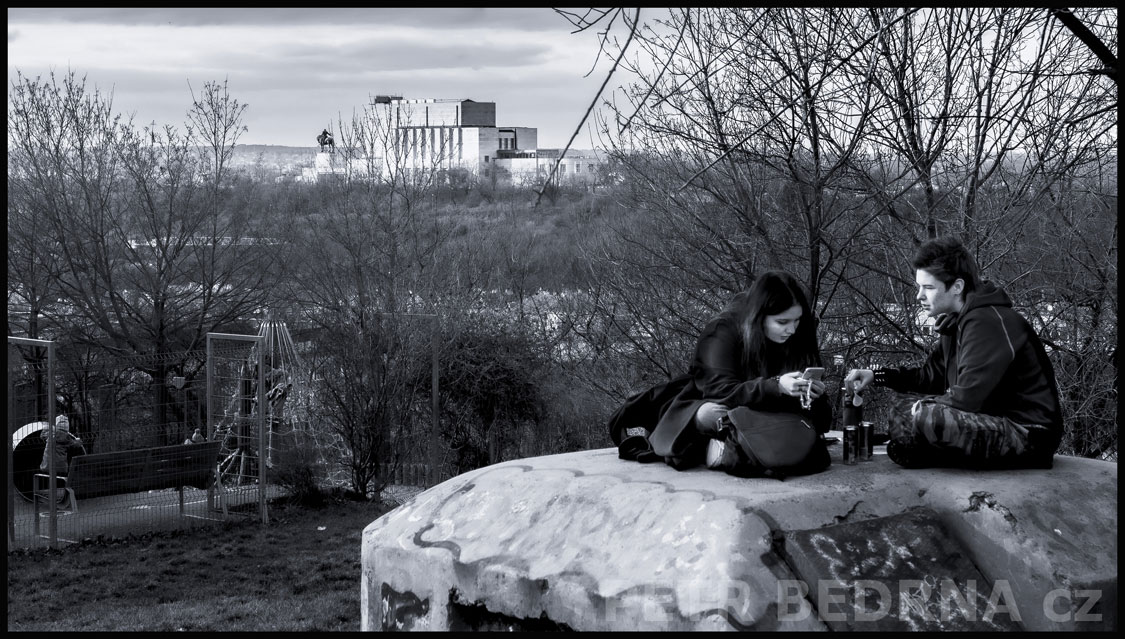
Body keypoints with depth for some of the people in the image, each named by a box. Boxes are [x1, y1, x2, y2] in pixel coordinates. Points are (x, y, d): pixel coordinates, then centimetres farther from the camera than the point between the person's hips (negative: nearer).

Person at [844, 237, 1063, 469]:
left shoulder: (989, 322, -21)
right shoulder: (956, 322, 10)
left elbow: (968, 398, -26)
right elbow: (931, 374, 21)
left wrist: (923, 406, -9)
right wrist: (876, 376, 9)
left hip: (1029, 435, -10)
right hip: (995, 420, 11)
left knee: (928, 417, -27)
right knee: (903, 408, 12)